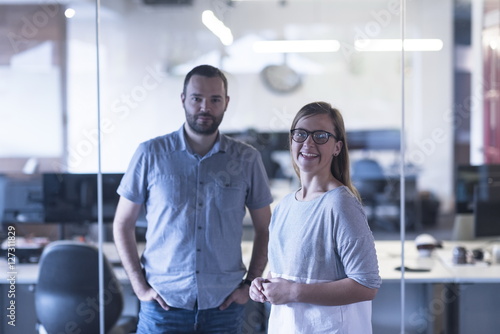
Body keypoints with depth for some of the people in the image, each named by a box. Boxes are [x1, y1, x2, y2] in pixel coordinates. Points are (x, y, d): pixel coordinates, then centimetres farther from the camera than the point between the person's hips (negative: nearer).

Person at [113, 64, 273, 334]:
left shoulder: (247, 159, 2)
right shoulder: (151, 153, -1)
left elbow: (264, 229, 10)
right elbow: (122, 224, 4)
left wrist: (250, 284, 1)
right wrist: (139, 285, -3)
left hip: (224, 304, 1)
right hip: (164, 302, -1)